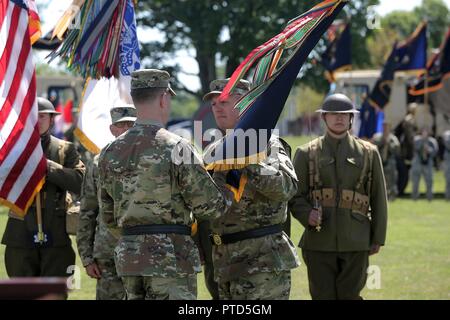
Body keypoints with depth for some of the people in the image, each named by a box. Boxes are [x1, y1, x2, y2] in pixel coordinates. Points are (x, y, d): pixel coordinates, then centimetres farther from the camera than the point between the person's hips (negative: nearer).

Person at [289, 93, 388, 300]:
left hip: (355, 243, 0)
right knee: (323, 297, 1)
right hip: (319, 242, 0)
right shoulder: (307, 153, 7)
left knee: (350, 295, -1)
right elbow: (295, 196, 5)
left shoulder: (368, 153, 9)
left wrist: (378, 238, 6)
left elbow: (379, 199, 10)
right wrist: (307, 215, -16)